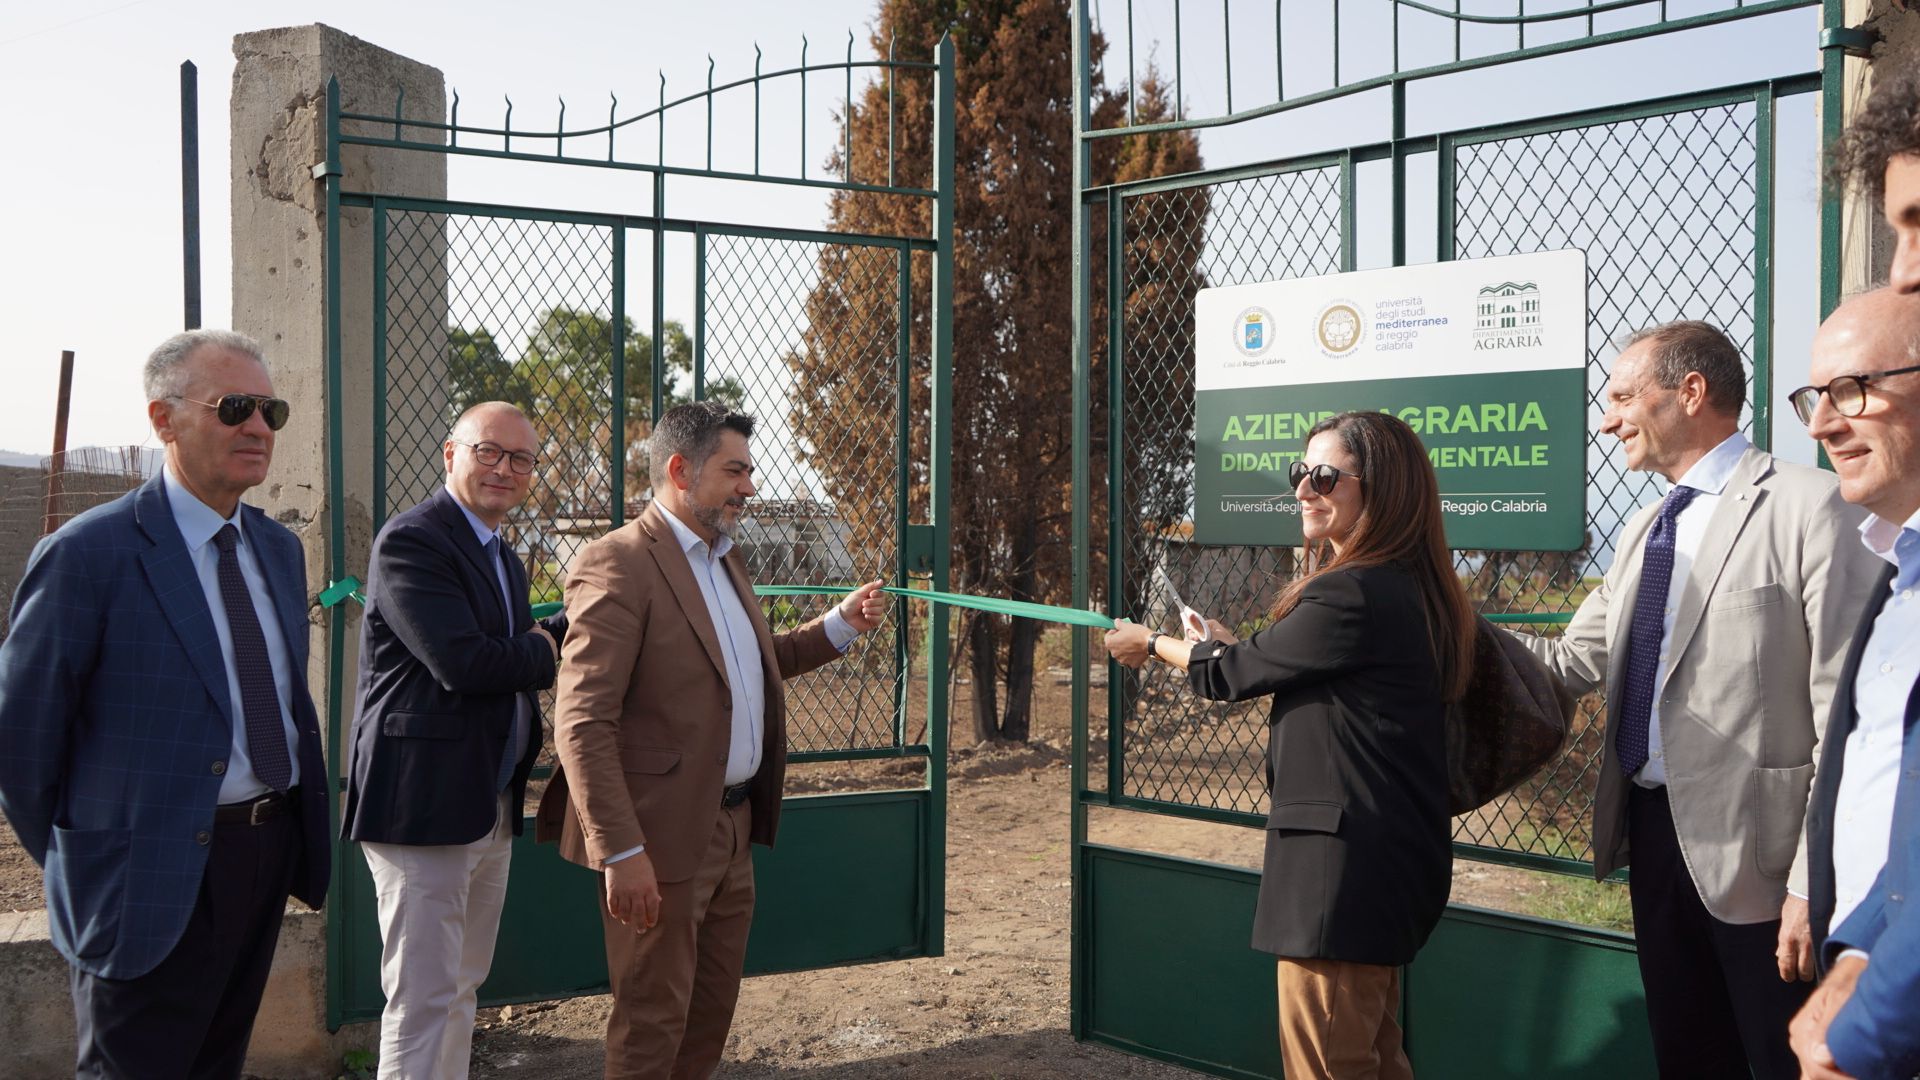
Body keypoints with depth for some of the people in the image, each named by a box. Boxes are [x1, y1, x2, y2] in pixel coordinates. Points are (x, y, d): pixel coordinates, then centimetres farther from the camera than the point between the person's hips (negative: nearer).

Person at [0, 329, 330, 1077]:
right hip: (155, 882, -7)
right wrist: (80, 860, -3)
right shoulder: (90, 553, -15)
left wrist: (300, 829, 13)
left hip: (269, 858, 7)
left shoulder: (279, 548, 8)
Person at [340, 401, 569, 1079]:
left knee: (461, 990, 17)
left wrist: (580, 621, -3)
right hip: (424, 802, -9)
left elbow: (509, 665, 13)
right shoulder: (410, 540, -13)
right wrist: (547, 650, -7)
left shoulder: (504, 559, 17)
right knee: (423, 997, -2)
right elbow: (463, 663, -24)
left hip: (492, 806, 9)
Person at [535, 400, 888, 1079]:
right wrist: (621, 853, -24)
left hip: (733, 824, 9)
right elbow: (582, 725, -21)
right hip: (664, 837, -9)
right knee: (653, 1021, 6)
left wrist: (841, 625, 12)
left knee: (713, 1007, 19)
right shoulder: (618, 564, -16)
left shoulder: (724, 559, 13)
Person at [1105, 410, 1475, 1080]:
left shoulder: (1351, 596, -20)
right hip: (1387, 853, 10)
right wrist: (1231, 646, 14)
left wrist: (1152, 645, 9)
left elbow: (1231, 674, -8)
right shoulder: (1405, 589, 11)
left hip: (1343, 860, -10)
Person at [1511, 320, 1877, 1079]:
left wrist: (1816, 881, -19)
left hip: (1755, 849, -8)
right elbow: (1575, 661, 15)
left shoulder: (1807, 507, -13)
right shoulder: (1645, 530, 14)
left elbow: (1845, 714, -17)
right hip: (1653, 833, 8)